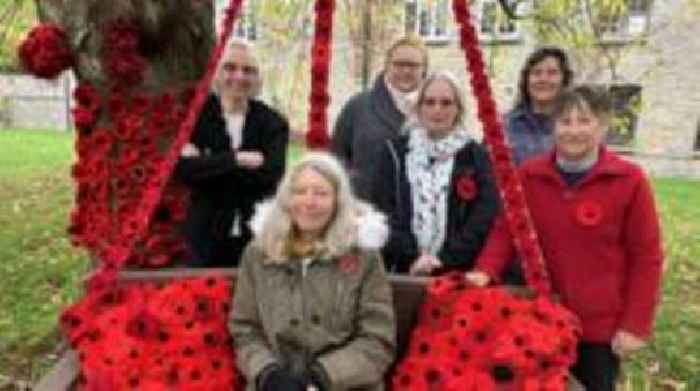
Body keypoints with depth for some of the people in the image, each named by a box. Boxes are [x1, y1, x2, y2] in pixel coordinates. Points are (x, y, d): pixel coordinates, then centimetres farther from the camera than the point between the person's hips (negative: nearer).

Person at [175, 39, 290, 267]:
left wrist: (207, 165, -13)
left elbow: (270, 174, -14)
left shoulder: (273, 122, 2)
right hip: (207, 238, 0)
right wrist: (237, 159, -16)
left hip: (259, 237, 0)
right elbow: (183, 169, -12)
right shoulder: (196, 115, 2)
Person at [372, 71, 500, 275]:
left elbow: (483, 217, -3)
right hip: (403, 271, 1)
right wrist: (412, 257, -10)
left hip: (458, 273, 0)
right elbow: (383, 211, 0)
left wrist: (446, 259, -12)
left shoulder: (475, 156, 5)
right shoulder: (395, 152, 7)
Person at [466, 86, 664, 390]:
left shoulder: (629, 180, -11)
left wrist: (635, 324, -8)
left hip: (603, 324, -2)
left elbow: (646, 257, -7)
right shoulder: (529, 175, -4)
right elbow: (506, 229, -1)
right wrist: (485, 270, -18)